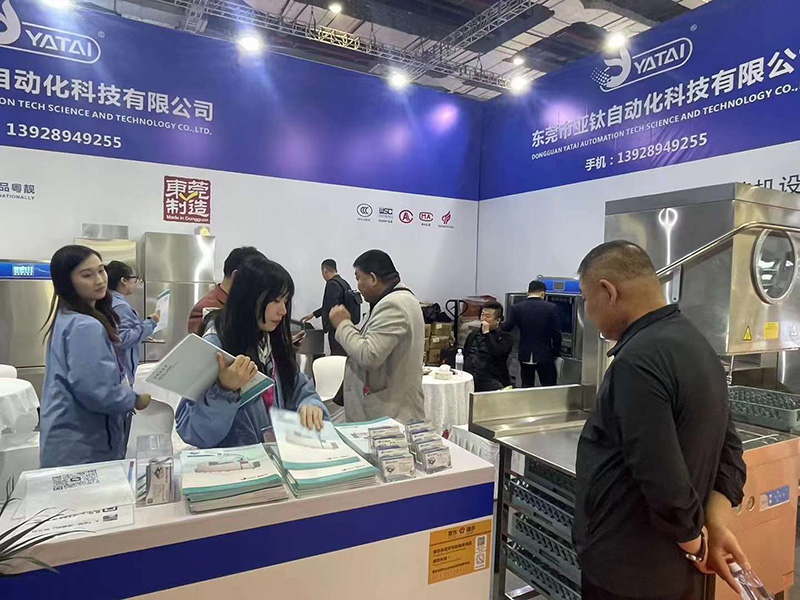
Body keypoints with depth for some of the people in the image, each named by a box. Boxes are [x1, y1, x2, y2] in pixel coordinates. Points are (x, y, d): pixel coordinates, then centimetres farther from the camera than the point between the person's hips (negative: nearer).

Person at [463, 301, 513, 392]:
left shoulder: (505, 338, 6)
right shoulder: (473, 335, 24)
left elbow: (497, 354, -12)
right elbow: (464, 356, 24)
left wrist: (486, 333, -6)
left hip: (491, 382, -3)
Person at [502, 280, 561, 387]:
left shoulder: (516, 308, -5)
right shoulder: (552, 308, -7)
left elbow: (506, 329, -4)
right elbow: (557, 334, -6)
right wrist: (556, 353, 7)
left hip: (525, 356, 2)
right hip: (545, 355, -2)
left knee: (526, 388, 12)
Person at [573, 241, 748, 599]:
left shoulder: (638, 360, -27)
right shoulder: (696, 343, 5)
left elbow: (661, 478, -28)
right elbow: (728, 450, 8)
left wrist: (694, 544, -11)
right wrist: (715, 525, -1)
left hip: (629, 568, -8)